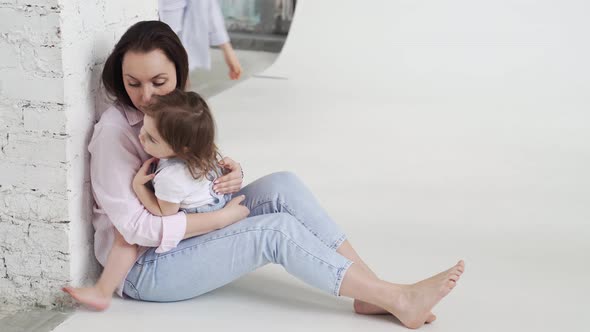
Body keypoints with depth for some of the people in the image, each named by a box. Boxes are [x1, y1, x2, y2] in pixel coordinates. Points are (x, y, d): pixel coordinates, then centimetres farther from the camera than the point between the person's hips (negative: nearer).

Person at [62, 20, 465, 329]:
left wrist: (231, 175, -15)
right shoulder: (114, 132, -20)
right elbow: (138, 227, -25)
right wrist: (226, 216, -20)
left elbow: (201, 178, 10)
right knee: (275, 229, -24)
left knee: (281, 187, -14)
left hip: (186, 237, 7)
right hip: (145, 268, -7)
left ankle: (373, 292, -15)